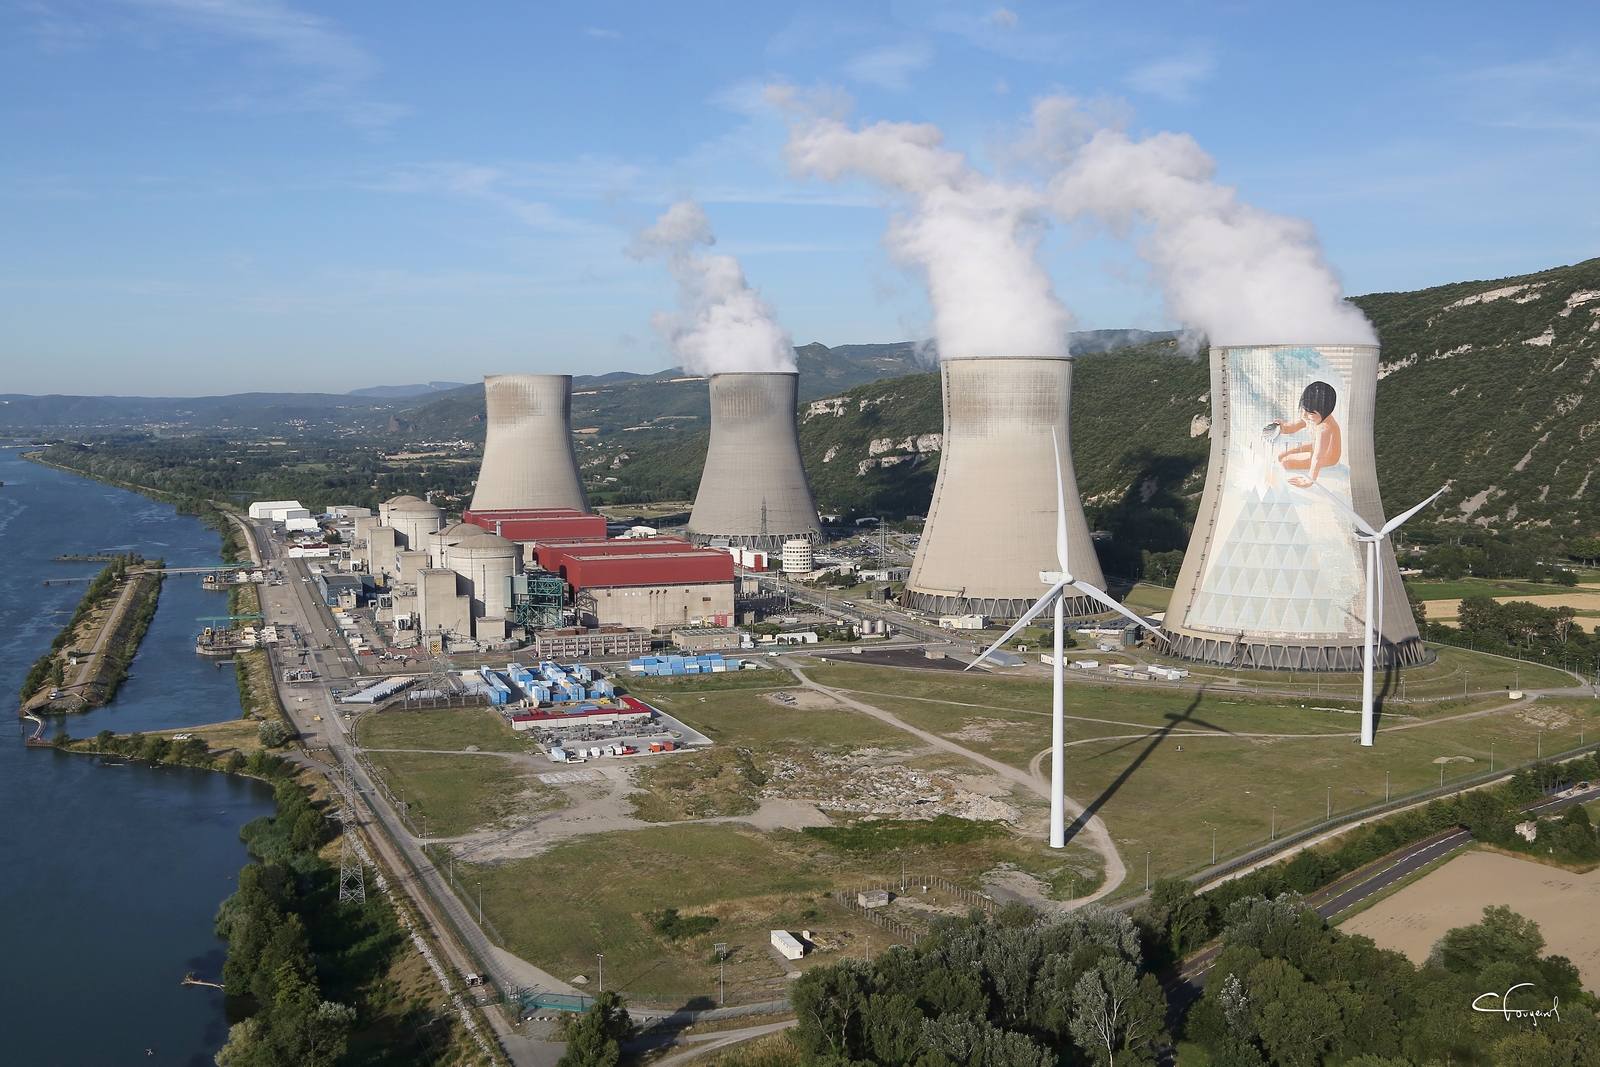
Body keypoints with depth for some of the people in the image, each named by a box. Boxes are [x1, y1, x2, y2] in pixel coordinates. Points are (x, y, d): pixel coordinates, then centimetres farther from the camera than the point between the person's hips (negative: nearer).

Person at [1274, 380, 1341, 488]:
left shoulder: (1324, 428, -43)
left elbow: (1318, 457, -45)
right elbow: (1295, 426, 0)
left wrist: (1310, 480, -47)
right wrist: (1284, 427, -24)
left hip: (1327, 457, -9)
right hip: (1315, 446, 9)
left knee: (1286, 462, -10)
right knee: (1282, 456, 10)